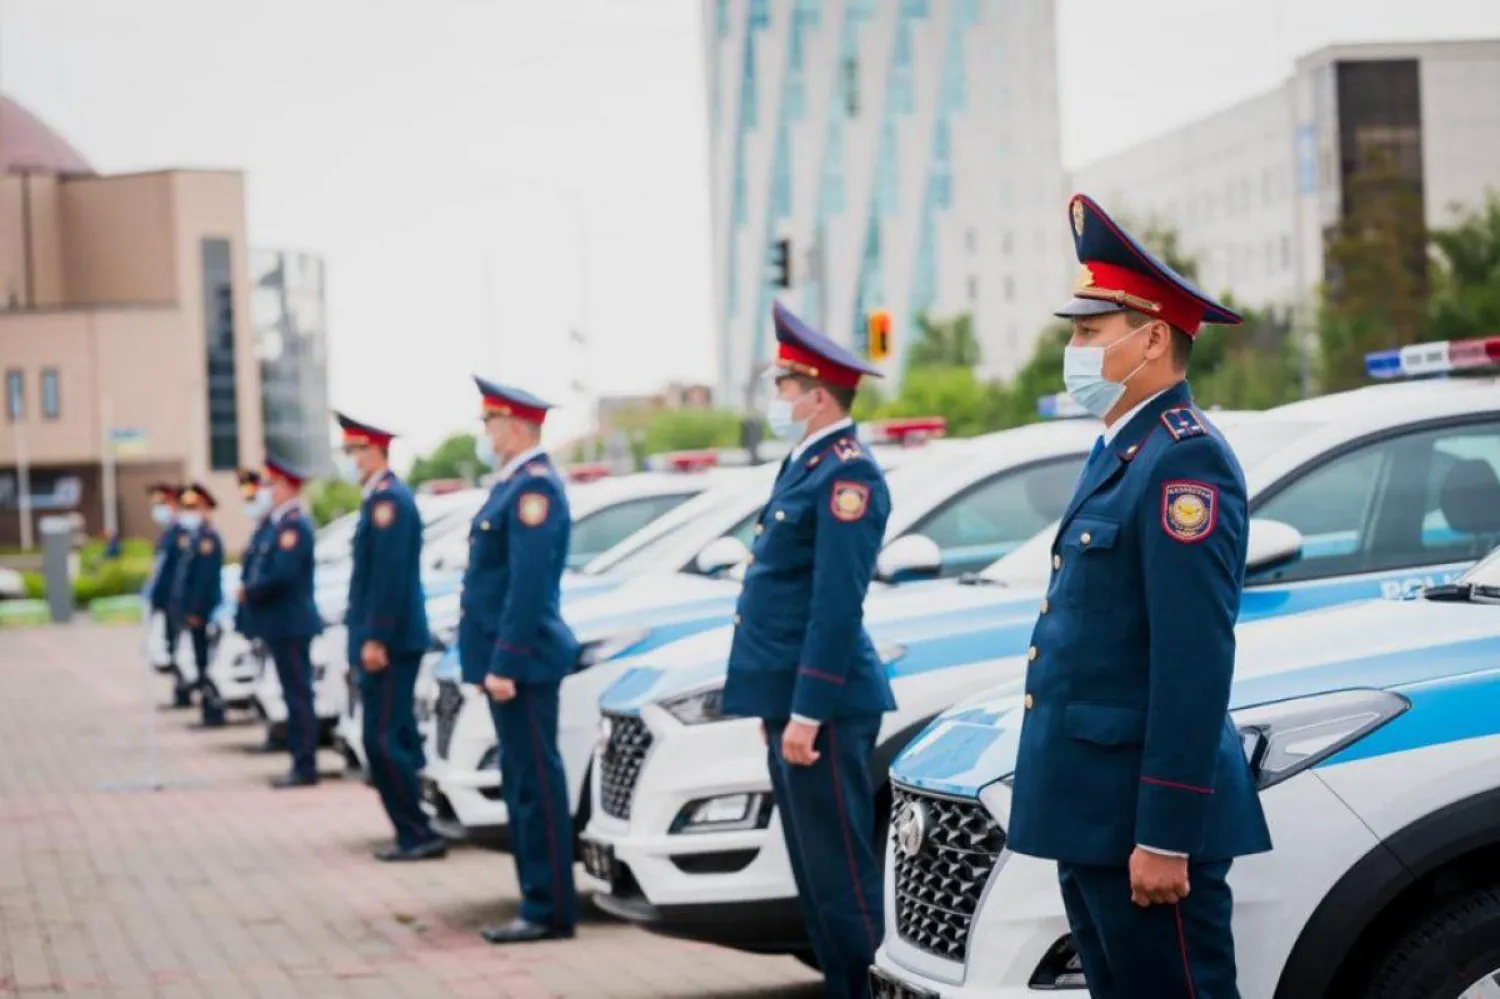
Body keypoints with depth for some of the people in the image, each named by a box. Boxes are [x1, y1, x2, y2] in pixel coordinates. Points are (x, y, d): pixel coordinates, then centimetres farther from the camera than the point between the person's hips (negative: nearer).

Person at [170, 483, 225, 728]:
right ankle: (209, 708, 14)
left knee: (205, 664, -7)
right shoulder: (194, 537, 17)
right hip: (193, 612, 10)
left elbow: (206, 578, -20)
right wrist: (183, 610, 17)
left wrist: (195, 612, -21)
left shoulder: (208, 538, -14)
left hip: (202, 613, -10)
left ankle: (214, 712, -4)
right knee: (201, 664, 11)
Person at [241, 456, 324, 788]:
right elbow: (256, 562, 18)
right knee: (294, 695, 12)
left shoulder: (294, 525, -15)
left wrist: (249, 592, -10)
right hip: (280, 625, 10)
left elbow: (281, 574, -23)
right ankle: (302, 764, 17)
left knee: (298, 695, -6)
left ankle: (305, 768, -3)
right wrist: (248, 590, 0)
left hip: (290, 624, -10)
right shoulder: (274, 523, 14)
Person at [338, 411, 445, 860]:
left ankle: (418, 834, -8)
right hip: (388, 640, 10)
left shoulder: (387, 499, -15)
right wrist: (365, 633, 20)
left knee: (382, 741, -10)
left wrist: (375, 638, -23)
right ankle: (413, 833, 17)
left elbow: (390, 575, -22)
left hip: (387, 641, -10)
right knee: (396, 739, 12)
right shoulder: (384, 497, 17)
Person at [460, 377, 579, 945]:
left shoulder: (534, 487, -15)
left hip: (522, 662, -10)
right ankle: (538, 903, 18)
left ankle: (550, 911, -2)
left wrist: (505, 662, -23)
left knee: (537, 784, -6)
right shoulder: (512, 485, 17)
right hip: (506, 661, 10)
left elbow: (528, 585, -21)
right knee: (521, 782, 12)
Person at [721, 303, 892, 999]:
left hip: (821, 706, -10)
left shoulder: (847, 475, -14)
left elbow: (837, 608, -20)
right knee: (813, 875, 14)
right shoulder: (803, 466, 17)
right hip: (787, 703, 10)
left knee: (843, 877, -6)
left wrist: (806, 713, -22)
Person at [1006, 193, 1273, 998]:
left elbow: (1195, 665, -21)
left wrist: (1165, 836, -23)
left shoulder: (1184, 462, -16)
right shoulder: (1121, 453, 16)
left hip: (1145, 816, -10)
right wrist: (1079, 812, 18)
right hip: (1090, 810, 10)